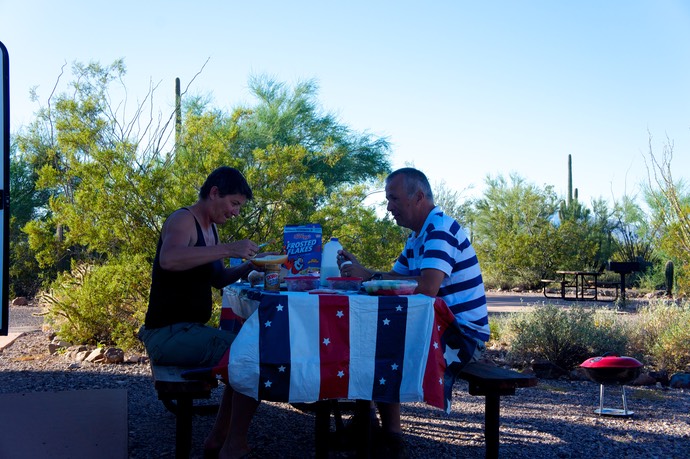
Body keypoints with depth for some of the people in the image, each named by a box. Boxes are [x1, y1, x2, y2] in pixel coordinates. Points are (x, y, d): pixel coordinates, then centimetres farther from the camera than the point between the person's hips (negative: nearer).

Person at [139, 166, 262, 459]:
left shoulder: (210, 227, 15)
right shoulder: (183, 220, -12)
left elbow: (216, 279, 25)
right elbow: (168, 259, -35)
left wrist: (247, 267, 7)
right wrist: (228, 249, -33)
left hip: (188, 330, 10)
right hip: (168, 334, -10)